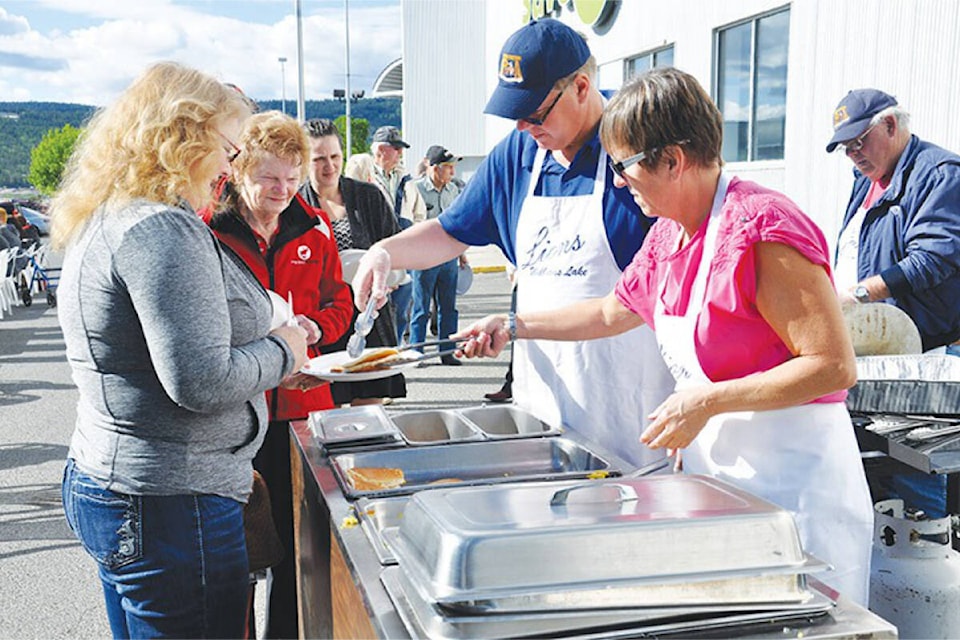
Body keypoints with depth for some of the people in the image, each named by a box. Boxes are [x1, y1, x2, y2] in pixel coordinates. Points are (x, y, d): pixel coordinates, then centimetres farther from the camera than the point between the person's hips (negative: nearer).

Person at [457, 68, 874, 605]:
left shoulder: (762, 227, -20)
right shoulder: (667, 237, 7)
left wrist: (707, 402, -23)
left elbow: (835, 366, -22)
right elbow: (612, 313, 24)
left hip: (790, 475, -8)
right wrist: (515, 327, 22)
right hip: (713, 469, 8)